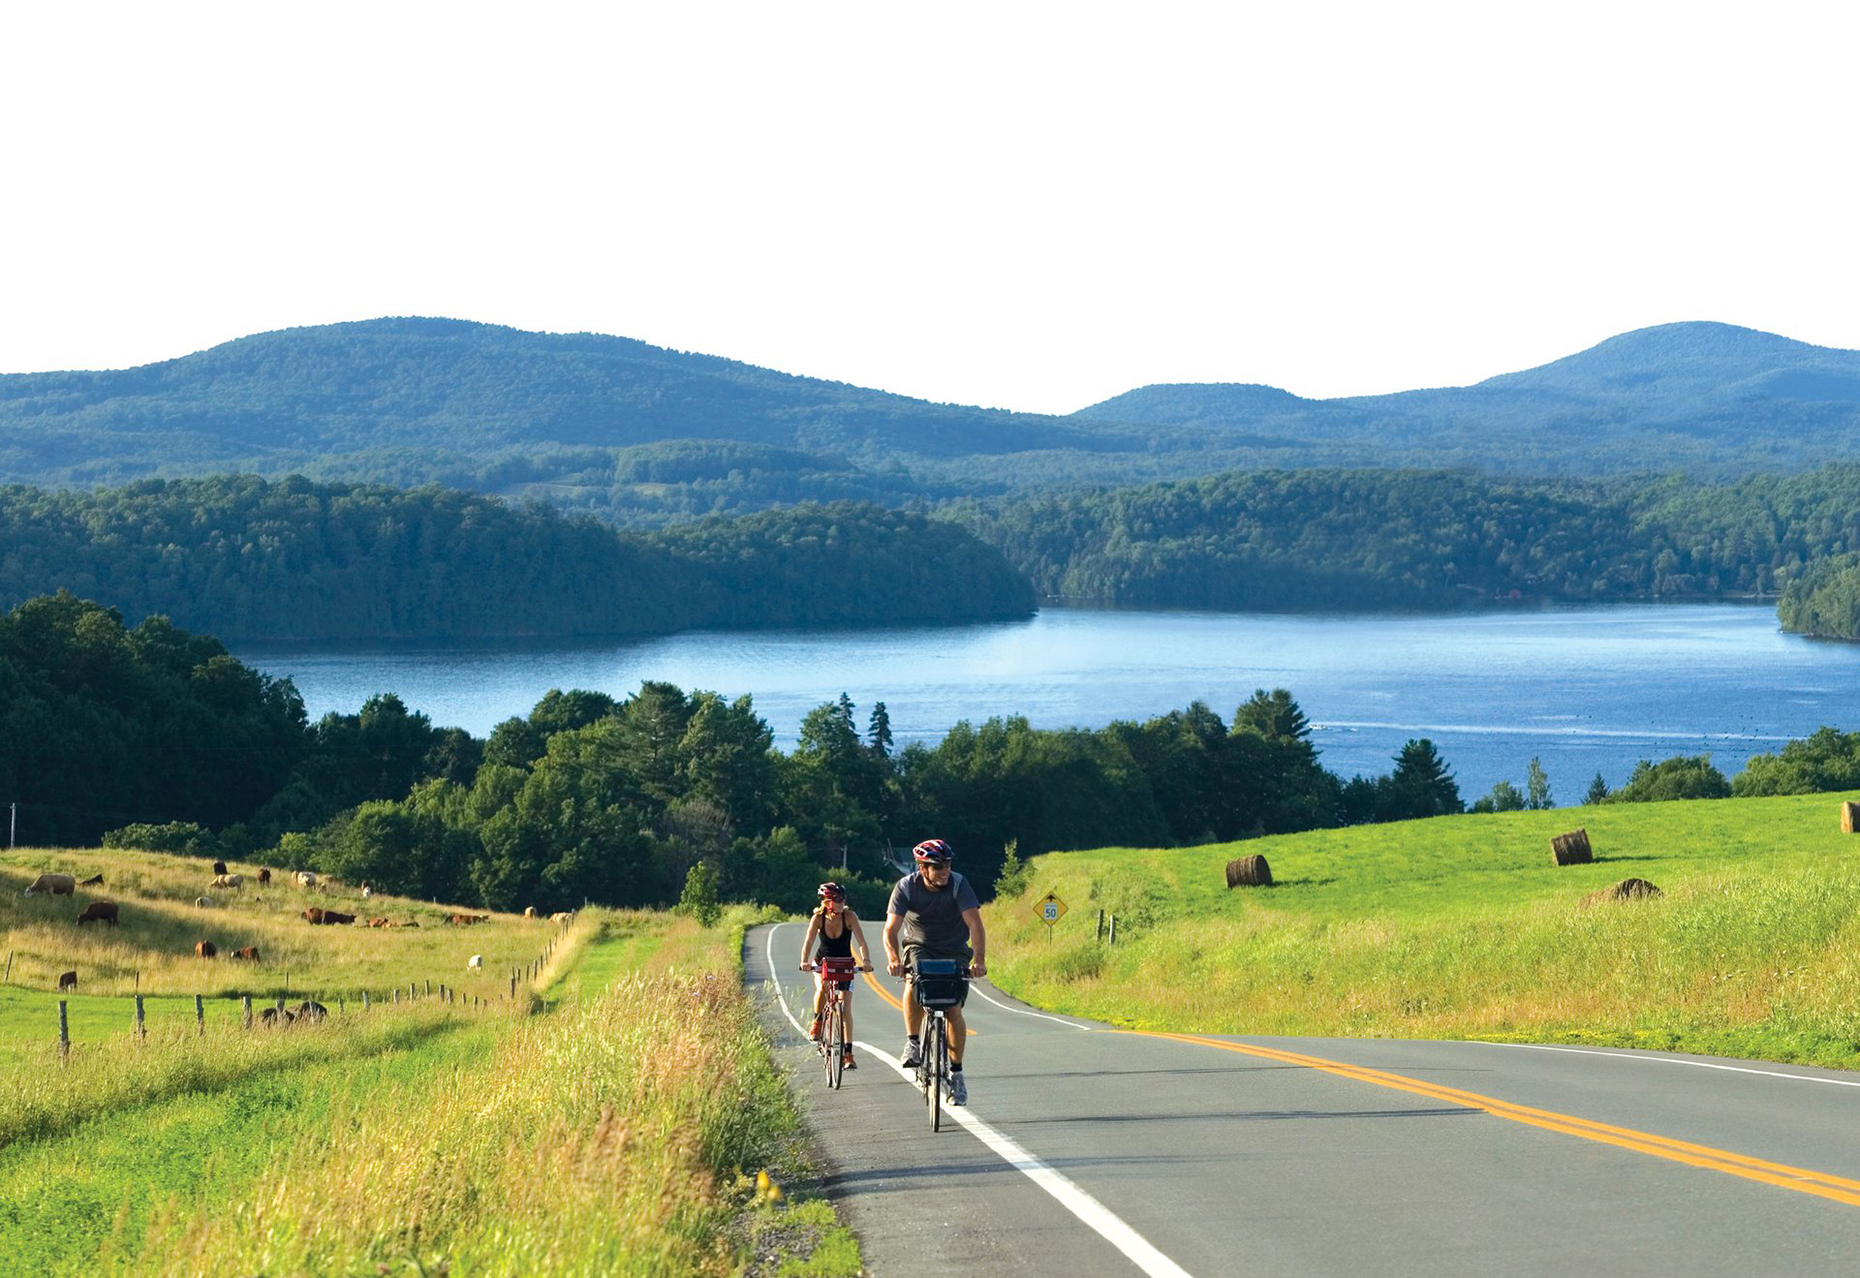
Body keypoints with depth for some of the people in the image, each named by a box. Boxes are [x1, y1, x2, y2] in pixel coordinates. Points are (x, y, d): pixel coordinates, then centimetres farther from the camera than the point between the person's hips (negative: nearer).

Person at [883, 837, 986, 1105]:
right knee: (914, 982, -33)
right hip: (918, 946, 0)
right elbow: (891, 929, -24)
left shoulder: (958, 884, -19)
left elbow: (975, 924, -27)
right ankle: (912, 1043, -15)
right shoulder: (906, 887, -17)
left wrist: (979, 960, -42)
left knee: (953, 1008, -12)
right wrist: (893, 960, -43)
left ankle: (956, 1073, 2)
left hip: (954, 951, 0)